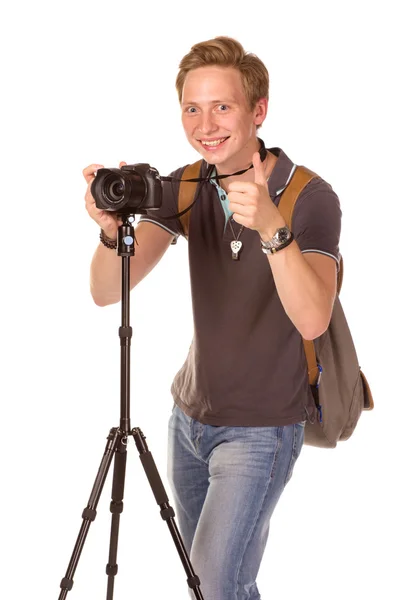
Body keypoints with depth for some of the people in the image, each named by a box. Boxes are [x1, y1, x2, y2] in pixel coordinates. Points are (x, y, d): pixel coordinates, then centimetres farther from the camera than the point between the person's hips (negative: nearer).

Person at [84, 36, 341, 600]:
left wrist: (271, 227, -48)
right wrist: (110, 229, -33)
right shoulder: (185, 189, -4)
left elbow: (312, 320, -33)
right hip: (190, 415, 5)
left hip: (260, 429, -5)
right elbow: (107, 292, -12)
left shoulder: (310, 198, -19)